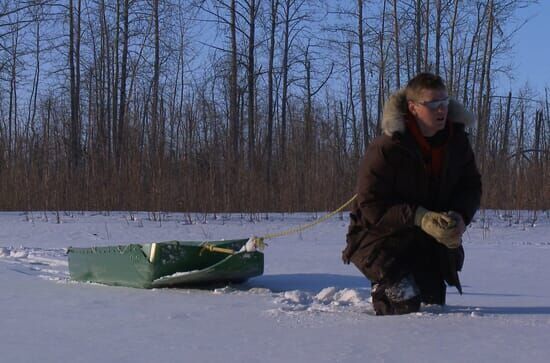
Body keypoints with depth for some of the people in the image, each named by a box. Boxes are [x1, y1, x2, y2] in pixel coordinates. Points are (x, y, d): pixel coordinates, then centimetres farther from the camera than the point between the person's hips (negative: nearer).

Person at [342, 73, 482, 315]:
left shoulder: (456, 139, -7)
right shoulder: (385, 149, -25)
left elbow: (470, 185, 4)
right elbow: (371, 206, -24)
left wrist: (460, 217, -18)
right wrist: (421, 218, -34)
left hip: (429, 241, 6)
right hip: (381, 235, -6)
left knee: (434, 302, 10)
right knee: (405, 304, -14)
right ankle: (381, 287, 20)